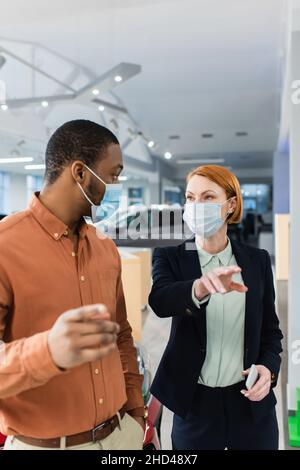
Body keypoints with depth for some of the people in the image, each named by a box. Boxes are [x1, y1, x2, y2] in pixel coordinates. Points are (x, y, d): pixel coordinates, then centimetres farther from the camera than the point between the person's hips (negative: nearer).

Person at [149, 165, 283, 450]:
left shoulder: (257, 260, -1)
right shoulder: (170, 258, -7)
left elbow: (270, 328, 6)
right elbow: (159, 301, -27)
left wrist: (268, 367, -11)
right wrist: (200, 287, -45)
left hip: (252, 401, 2)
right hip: (194, 402, -1)